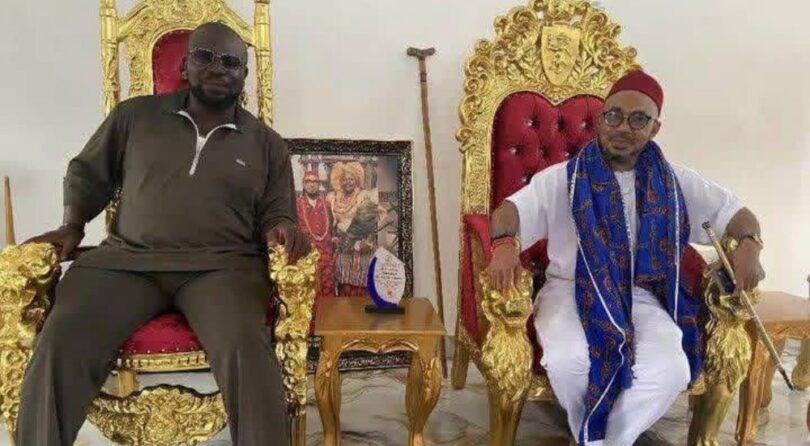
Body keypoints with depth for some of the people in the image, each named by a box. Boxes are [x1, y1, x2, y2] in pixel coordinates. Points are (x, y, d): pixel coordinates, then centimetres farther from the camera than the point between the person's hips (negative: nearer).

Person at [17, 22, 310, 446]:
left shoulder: (267, 143, 14)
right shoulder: (134, 115, 15)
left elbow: (275, 212, 14)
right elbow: (87, 173, 23)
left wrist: (281, 228, -10)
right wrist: (72, 227, 7)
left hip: (221, 266, -1)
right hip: (125, 260, 2)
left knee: (246, 348, -33)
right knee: (59, 343, -26)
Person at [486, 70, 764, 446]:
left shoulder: (673, 182, 7)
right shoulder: (564, 178, -1)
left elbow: (736, 213, 12)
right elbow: (509, 211, -12)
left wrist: (747, 245, -13)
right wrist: (505, 245, -37)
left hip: (639, 294, 2)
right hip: (571, 289, -2)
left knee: (671, 371, -27)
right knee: (568, 359, -33)